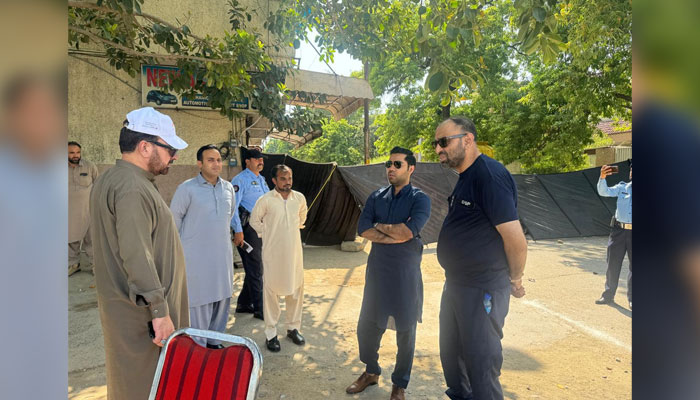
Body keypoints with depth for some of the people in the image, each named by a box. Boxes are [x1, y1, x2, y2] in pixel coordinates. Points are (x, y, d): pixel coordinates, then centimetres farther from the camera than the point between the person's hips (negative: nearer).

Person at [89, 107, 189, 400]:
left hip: (123, 306, 10)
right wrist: (160, 310, -22)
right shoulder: (132, 188, -22)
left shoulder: (110, 179, 13)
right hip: (142, 313, -10)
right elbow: (136, 255, -27)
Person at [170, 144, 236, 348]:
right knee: (199, 303, 2)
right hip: (196, 256, -5)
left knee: (222, 300, 13)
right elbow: (174, 218, -1)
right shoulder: (187, 188, -9)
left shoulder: (228, 188, 6)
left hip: (223, 254, 5)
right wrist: (187, 241, 8)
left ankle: (214, 342, 31)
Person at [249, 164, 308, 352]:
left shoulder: (299, 198, 2)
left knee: (296, 289, 10)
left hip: (294, 251, 4)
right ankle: (270, 333, 17)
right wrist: (269, 234, 3)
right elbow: (255, 220, 4)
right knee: (271, 291, 3)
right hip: (272, 253, -3)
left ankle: (293, 328, 28)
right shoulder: (266, 200, -9)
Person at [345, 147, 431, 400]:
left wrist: (380, 226, -10)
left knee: (406, 332, 11)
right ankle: (371, 372, 39)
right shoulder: (376, 197, 5)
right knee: (367, 327, 13)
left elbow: (409, 231, -24)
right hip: (377, 271, 4)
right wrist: (395, 235, -17)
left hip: (406, 274, -3)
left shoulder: (419, 199, -8)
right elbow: (363, 229, -8)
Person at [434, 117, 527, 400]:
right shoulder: (466, 177, 10)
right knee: (451, 355, 23)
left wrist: (514, 280, -8)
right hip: (456, 283, 10)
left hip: (482, 290, -9)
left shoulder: (490, 176, -21)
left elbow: (515, 239, -23)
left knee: (481, 363, 5)